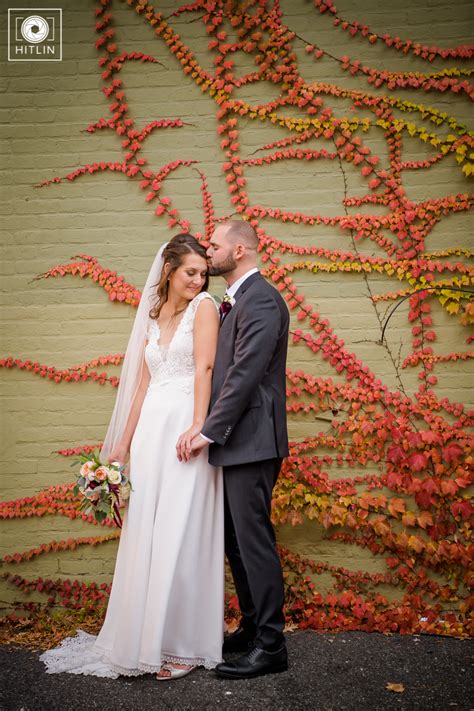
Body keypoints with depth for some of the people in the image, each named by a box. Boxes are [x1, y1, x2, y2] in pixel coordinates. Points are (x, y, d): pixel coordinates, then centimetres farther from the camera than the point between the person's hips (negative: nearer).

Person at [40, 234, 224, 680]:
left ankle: (182, 644, 8)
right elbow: (142, 385, 17)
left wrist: (197, 424, -22)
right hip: (150, 431, 5)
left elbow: (204, 367, -11)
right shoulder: (153, 318, 18)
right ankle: (145, 638, 19)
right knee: (144, 537, 7)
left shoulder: (203, 306, 2)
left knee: (179, 538, -3)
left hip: (184, 430, -5)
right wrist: (123, 443, 14)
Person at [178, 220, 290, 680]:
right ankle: (251, 628, 29)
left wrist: (208, 432, -17)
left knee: (253, 540, -4)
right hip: (234, 441, 10)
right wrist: (210, 432, 11)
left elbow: (244, 374, -20)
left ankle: (270, 646, 7)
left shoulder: (261, 300, -13)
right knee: (236, 539, 16)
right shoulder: (235, 302, 18)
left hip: (251, 441, -10)